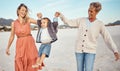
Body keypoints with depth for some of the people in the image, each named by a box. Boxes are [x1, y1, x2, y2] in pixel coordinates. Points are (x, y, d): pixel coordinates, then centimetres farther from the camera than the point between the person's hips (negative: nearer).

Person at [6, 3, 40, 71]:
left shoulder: (28, 20, 0)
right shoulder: (14, 23, 3)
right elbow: (12, 36, 9)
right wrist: (8, 48, 12)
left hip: (30, 43, -1)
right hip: (20, 45, 1)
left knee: (31, 63, 6)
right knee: (20, 65, 3)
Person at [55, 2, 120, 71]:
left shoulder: (100, 24, -6)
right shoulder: (81, 20, 1)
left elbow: (108, 38, -10)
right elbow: (68, 22, 3)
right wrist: (60, 14, -14)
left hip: (90, 51, -3)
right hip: (79, 49, 3)